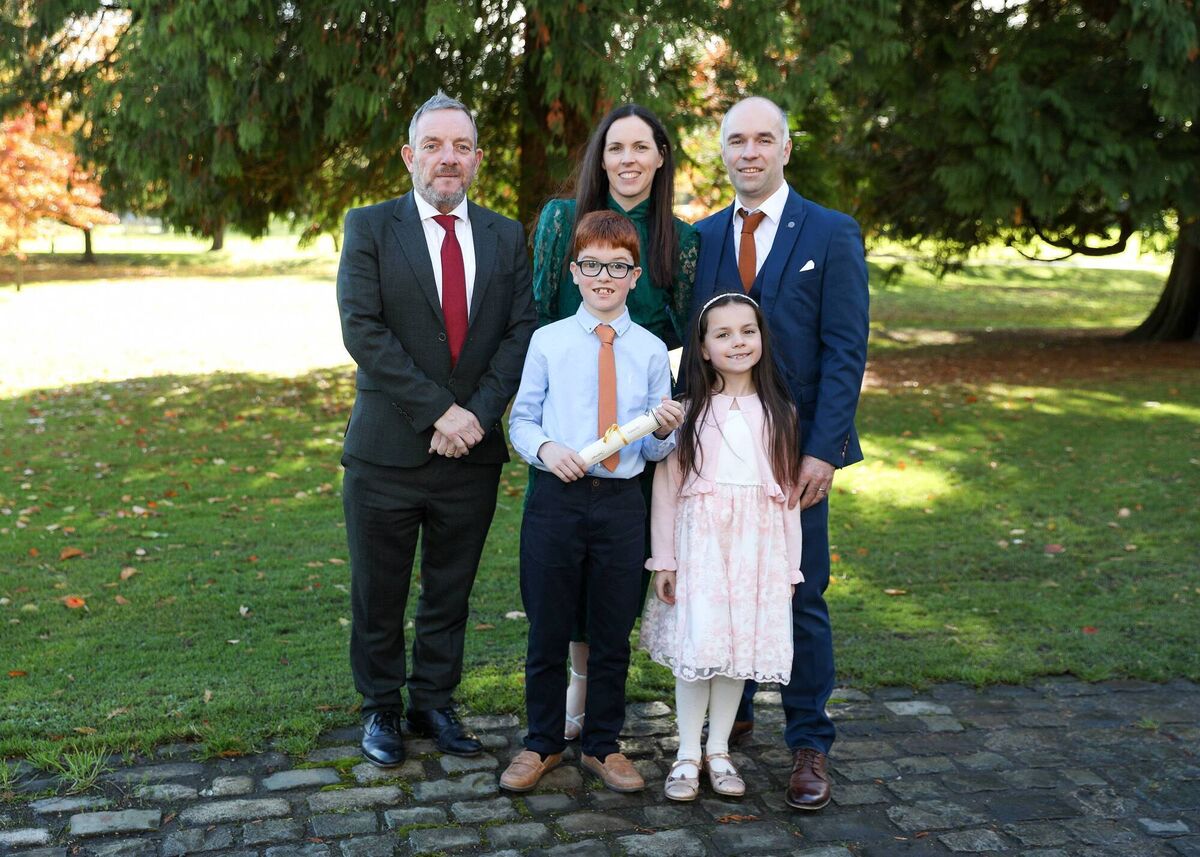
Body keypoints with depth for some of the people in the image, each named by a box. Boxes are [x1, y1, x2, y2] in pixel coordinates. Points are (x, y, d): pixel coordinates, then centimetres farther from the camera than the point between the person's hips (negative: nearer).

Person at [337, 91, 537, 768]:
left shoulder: (507, 237, 8)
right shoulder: (370, 228, -1)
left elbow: (522, 331, 1)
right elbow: (362, 331, -11)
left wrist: (479, 412, -13)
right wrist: (438, 411, -17)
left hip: (473, 449, 3)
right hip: (388, 450, -2)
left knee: (451, 591, 14)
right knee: (379, 593, 9)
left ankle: (435, 703, 30)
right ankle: (383, 709, 28)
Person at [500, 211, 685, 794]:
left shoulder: (651, 350, 5)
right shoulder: (547, 341, 3)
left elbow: (655, 451, 6)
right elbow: (521, 418, 6)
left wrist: (665, 431, -16)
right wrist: (545, 447, -14)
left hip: (622, 502, 1)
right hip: (556, 498, -1)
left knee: (612, 635, 11)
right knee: (547, 631, 8)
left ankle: (602, 746, 28)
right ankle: (542, 743, 27)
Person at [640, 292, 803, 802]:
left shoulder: (778, 412, 6)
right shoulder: (690, 410, 0)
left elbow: (788, 491, 8)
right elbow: (665, 486, 1)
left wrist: (789, 566, 6)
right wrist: (663, 559, -2)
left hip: (759, 542, 2)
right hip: (699, 536, -2)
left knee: (741, 646, 7)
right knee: (695, 645, -2)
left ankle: (719, 751, 21)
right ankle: (687, 754, 12)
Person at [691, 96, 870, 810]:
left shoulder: (832, 234, -1)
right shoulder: (701, 237, 9)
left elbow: (845, 351, -6)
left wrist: (821, 450, -14)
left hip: (796, 449, -3)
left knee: (802, 598, 3)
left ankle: (810, 745, 16)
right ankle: (730, 718, 27)